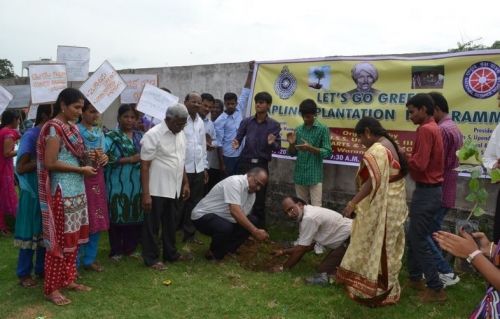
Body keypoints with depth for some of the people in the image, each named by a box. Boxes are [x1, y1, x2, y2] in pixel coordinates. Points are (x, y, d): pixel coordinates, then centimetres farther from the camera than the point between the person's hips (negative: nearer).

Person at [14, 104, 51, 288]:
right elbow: (20, 168, -15)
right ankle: (24, 273, 15)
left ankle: (42, 269, 26)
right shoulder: (31, 135, -13)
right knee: (31, 230, 2)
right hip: (33, 190, -6)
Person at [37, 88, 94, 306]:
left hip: (76, 189, 9)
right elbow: (50, 163, -20)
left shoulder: (71, 127, 12)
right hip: (61, 191, -9)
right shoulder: (54, 128, -15)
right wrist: (82, 170, -15)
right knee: (60, 239, -1)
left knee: (73, 237, 14)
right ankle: (51, 289, 11)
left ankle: (68, 279, 26)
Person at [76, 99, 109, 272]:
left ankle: (90, 259, 23)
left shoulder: (100, 132, 12)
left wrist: (105, 158, -5)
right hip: (81, 180, -6)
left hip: (97, 179, 6)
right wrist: (83, 158, -25)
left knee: (97, 221, 10)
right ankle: (74, 262, 11)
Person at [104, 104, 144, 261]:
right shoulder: (111, 137, -2)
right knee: (118, 215, 2)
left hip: (137, 183, 4)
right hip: (118, 184, -4)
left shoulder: (140, 136, 12)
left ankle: (130, 248, 24)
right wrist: (130, 159, -14)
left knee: (135, 215, 8)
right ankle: (116, 250, 17)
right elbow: (107, 157, -15)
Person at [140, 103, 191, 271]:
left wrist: (185, 183, 13)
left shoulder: (180, 134, 6)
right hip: (157, 189, -7)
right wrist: (145, 193, -20)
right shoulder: (153, 135, -17)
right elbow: (144, 165, -17)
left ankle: (170, 253, 33)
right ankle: (151, 258, 18)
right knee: (152, 225, 6)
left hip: (174, 188, 7)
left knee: (171, 223, 19)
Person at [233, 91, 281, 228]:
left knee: (259, 199, 6)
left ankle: (259, 229, 18)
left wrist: (272, 143, -25)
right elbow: (239, 137, 2)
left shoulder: (274, 125, 1)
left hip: (262, 165, -1)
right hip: (245, 163, 1)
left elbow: (278, 146, -4)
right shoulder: (246, 121, 4)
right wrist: (236, 143, -21)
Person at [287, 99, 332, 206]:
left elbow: (328, 152, -9)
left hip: (315, 176, -4)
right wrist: (291, 144, -10)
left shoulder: (323, 129, -4)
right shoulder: (298, 130, 8)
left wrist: (311, 148, -23)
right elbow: (292, 153, 11)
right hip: (299, 175, 5)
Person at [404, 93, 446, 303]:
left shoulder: (425, 129, -18)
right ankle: (415, 278, 29)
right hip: (430, 189, 10)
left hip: (426, 192, -10)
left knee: (419, 240, -2)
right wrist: (407, 157, 0)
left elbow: (419, 164, -25)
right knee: (414, 237, 18)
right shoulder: (433, 128, 14)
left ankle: (436, 289, 6)